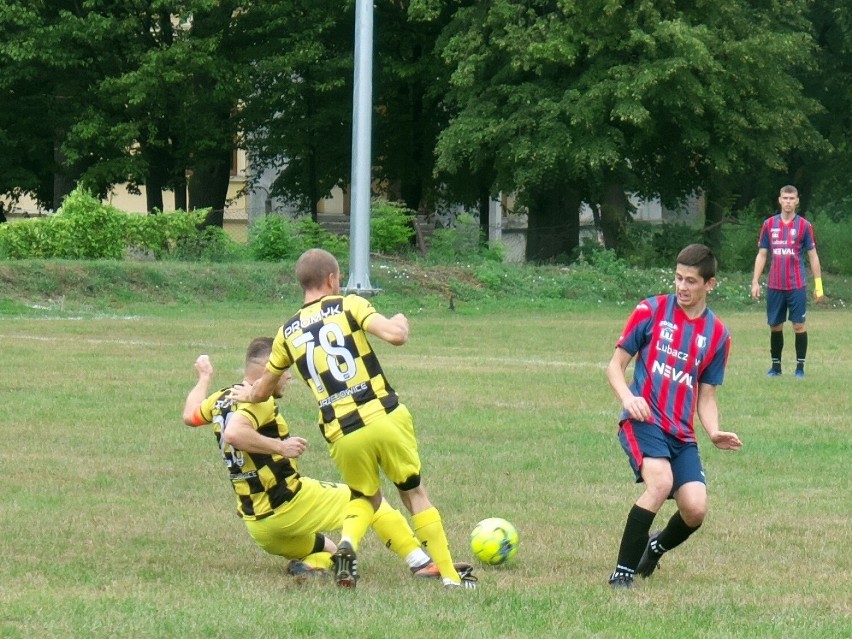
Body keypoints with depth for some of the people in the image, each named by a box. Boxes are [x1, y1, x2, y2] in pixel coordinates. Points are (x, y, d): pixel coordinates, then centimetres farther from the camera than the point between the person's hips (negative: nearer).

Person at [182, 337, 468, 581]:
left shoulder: (221, 399, 9)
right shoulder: (258, 402, -17)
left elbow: (189, 415, 30)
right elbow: (233, 433, -36)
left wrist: (204, 378, 44)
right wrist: (280, 446, -29)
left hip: (257, 526, 9)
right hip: (289, 505, -9)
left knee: (329, 551, 30)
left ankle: (309, 564, -5)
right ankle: (421, 563, -1)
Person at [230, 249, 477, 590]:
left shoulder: (288, 332, 12)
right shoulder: (349, 306, 2)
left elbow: (261, 391, 24)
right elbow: (395, 335, -14)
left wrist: (248, 393, 48)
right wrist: (401, 321, 10)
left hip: (342, 435, 3)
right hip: (385, 418, -2)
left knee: (365, 497, 25)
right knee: (414, 493, 14)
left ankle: (348, 543, -6)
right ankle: (450, 576, 12)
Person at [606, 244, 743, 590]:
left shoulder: (717, 334, 10)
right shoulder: (651, 311, 1)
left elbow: (706, 396, 15)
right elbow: (616, 365, 4)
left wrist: (714, 433, -4)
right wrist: (628, 397, -16)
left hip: (682, 433, 4)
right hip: (643, 420, -4)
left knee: (696, 509, -12)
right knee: (661, 482, -30)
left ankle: (657, 547, 24)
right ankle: (622, 572, -20)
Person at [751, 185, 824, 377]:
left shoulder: (804, 225, 0)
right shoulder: (769, 224, 6)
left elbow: (813, 256, 3)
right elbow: (761, 255, 10)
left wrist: (818, 284, -2)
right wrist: (755, 282, 3)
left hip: (797, 285, -2)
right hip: (774, 286, 2)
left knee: (799, 325, -3)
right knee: (775, 326, 7)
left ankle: (800, 367, 5)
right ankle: (776, 366, 18)